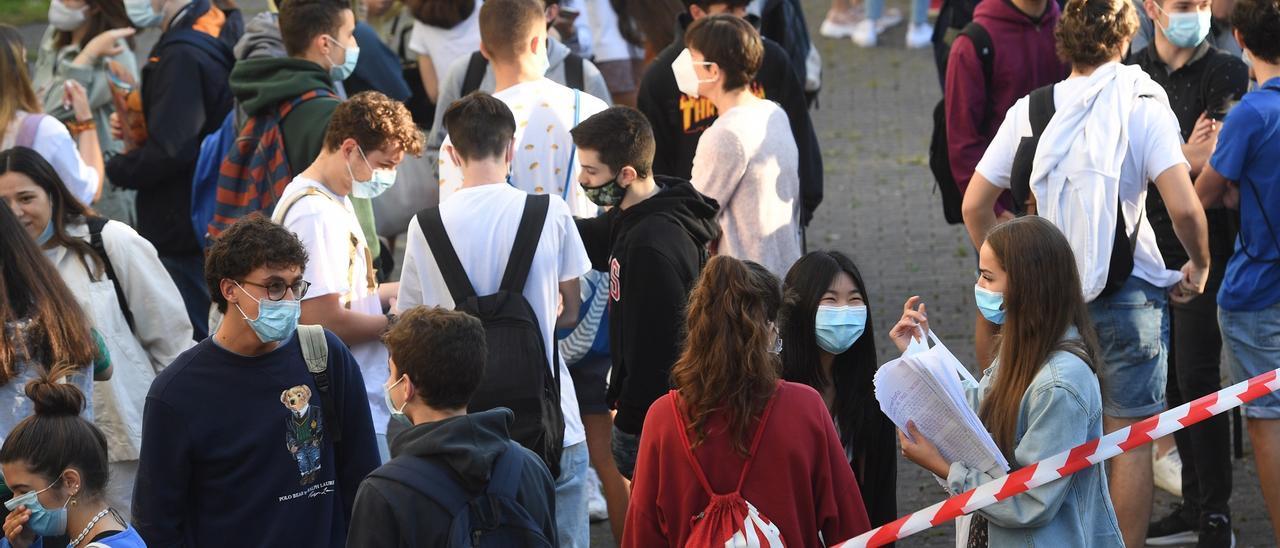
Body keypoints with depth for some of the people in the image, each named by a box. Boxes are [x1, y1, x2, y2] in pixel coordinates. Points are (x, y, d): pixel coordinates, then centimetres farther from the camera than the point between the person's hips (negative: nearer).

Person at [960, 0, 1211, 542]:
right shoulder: (1142, 107, -9)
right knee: (1131, 437, 4)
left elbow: (974, 205, 4)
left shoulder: (1029, 111, 2)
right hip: (1127, 293, -4)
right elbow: (1184, 207, -18)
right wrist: (1199, 265, -1)